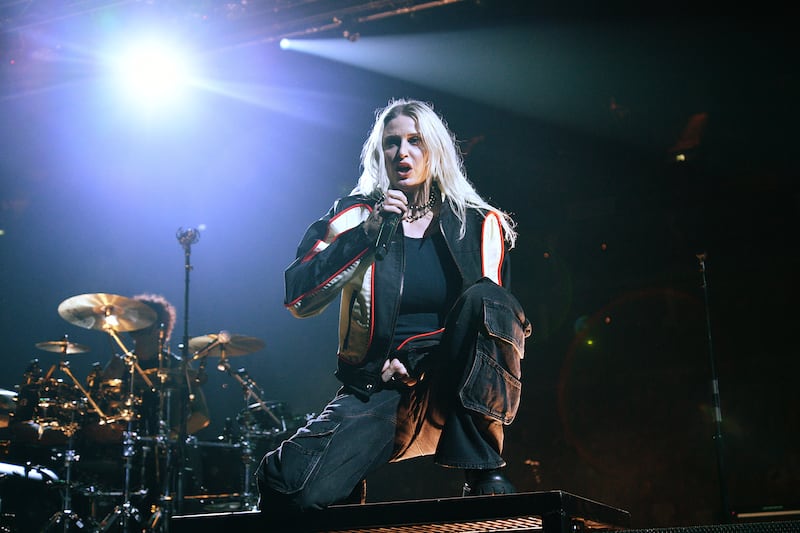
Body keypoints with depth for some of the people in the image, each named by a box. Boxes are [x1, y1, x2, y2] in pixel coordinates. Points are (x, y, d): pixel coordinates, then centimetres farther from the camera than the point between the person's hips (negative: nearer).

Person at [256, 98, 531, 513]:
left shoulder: (480, 225, 6)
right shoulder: (356, 217, 5)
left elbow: (491, 308, 6)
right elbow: (298, 299, -5)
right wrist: (367, 236, -15)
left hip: (455, 384, 1)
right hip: (377, 385, 0)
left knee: (482, 299, -30)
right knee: (290, 486, -26)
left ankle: (483, 472, -19)